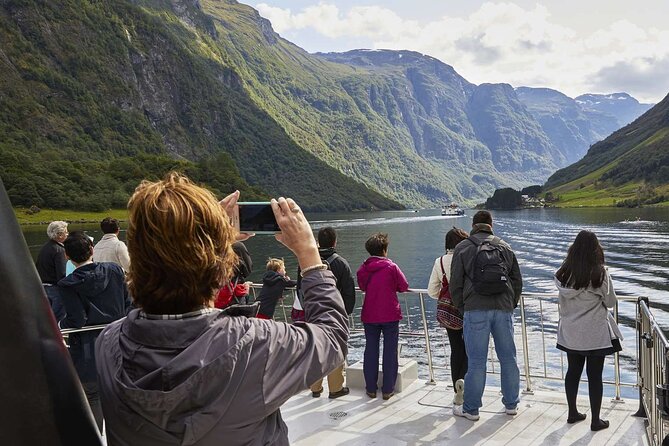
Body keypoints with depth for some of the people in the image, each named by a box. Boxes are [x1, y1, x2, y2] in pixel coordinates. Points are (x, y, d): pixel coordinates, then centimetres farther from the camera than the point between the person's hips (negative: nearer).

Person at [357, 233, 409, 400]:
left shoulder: (362, 269, -2)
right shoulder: (391, 267, -12)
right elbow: (404, 286, -4)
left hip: (369, 316, 3)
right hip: (390, 315, -3)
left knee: (371, 350, 12)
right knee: (390, 351, 6)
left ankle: (371, 388, 17)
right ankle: (387, 390, 9)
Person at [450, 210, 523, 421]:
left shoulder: (463, 248, 3)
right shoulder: (505, 247, 12)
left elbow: (455, 284, 1)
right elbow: (517, 281, 13)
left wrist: (462, 308, 12)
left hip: (475, 310, -3)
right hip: (503, 309, 3)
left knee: (476, 361, 1)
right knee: (508, 357, 13)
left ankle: (471, 409, 9)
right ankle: (511, 404, 24)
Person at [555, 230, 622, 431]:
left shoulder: (564, 273, -4)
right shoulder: (600, 273, -16)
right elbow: (610, 302, -7)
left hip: (570, 333, 4)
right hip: (595, 334, -4)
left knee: (573, 371, 16)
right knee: (595, 375, 6)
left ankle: (572, 413, 28)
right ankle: (595, 420, 15)